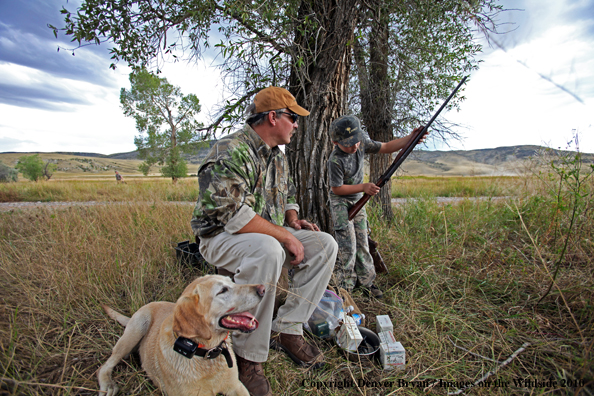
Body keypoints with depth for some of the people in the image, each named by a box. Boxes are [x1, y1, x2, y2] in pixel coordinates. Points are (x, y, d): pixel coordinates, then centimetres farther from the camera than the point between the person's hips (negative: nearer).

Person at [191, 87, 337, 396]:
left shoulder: (278, 156, 10)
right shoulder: (231, 151, -19)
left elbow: (288, 197, 22)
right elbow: (233, 215, -28)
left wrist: (294, 221, 0)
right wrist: (286, 236, -23)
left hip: (270, 235, 8)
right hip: (221, 238, -8)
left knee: (324, 244, -7)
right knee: (267, 250, -39)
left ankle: (287, 330, -4)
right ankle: (247, 358, -20)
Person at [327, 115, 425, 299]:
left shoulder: (362, 142, -9)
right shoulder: (335, 160, -27)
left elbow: (386, 147, 1)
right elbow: (336, 188, -20)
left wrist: (411, 138, -13)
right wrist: (364, 187, -24)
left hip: (358, 201, 6)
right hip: (341, 203, -6)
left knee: (362, 242, 10)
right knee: (347, 246, -8)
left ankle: (366, 282, 23)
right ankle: (343, 288, 7)